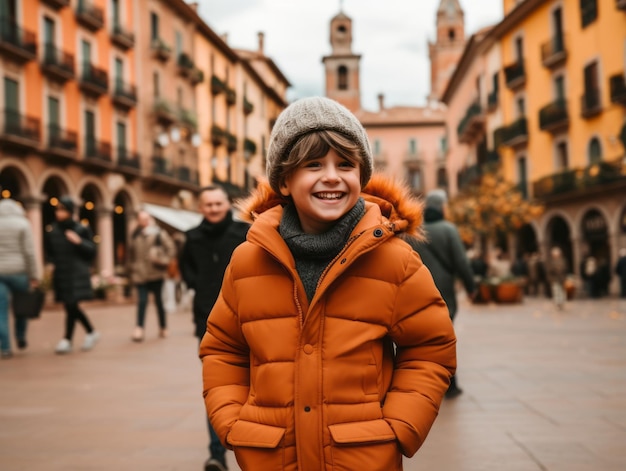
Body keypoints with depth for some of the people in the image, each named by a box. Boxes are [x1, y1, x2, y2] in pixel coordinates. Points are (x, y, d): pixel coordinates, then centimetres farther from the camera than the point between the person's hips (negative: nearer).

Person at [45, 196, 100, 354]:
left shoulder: (81, 230, -4)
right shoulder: (52, 231, 5)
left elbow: (92, 251, -3)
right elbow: (49, 252, 16)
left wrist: (79, 242, -18)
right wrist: (52, 262, -3)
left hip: (77, 274, -4)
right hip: (60, 274, 4)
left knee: (71, 306, -10)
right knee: (70, 307, 10)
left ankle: (67, 339, 0)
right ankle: (91, 332, 27)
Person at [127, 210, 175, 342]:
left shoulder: (158, 233, -5)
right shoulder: (135, 235, 6)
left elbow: (170, 248, -3)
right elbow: (132, 254, 14)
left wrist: (164, 261, -10)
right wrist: (133, 269, 11)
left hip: (156, 273, -2)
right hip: (140, 275, 2)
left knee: (158, 300, 10)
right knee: (142, 301, -7)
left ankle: (163, 328, 22)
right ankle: (139, 329, -12)